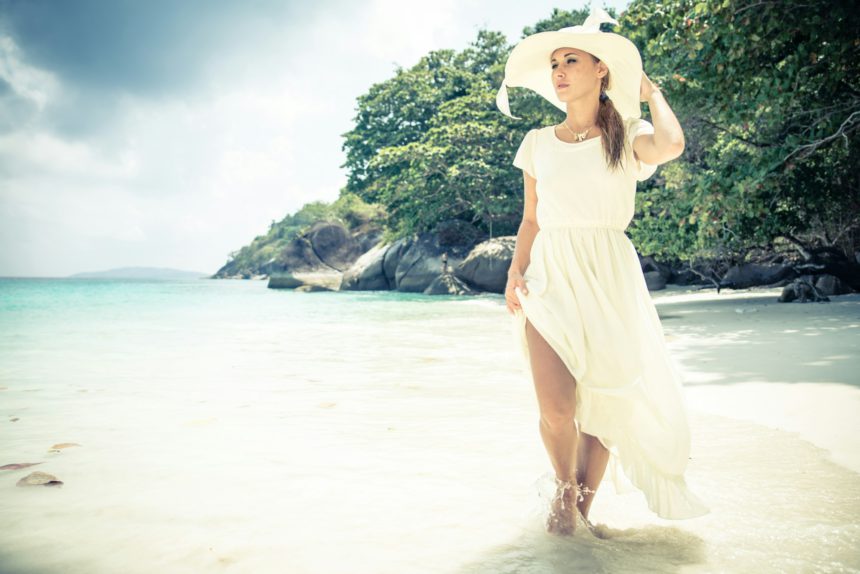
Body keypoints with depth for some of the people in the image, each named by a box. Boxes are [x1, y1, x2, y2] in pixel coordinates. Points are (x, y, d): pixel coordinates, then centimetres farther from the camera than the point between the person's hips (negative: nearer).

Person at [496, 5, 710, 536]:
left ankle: (584, 505, 22)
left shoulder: (627, 137, 4)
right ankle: (564, 489, 18)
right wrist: (516, 273, -1)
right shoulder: (538, 143, 12)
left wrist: (650, 91, 0)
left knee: (605, 402, -1)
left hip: (609, 277, -1)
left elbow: (671, 144, -20)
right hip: (549, 277, 1)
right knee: (556, 407, -13)